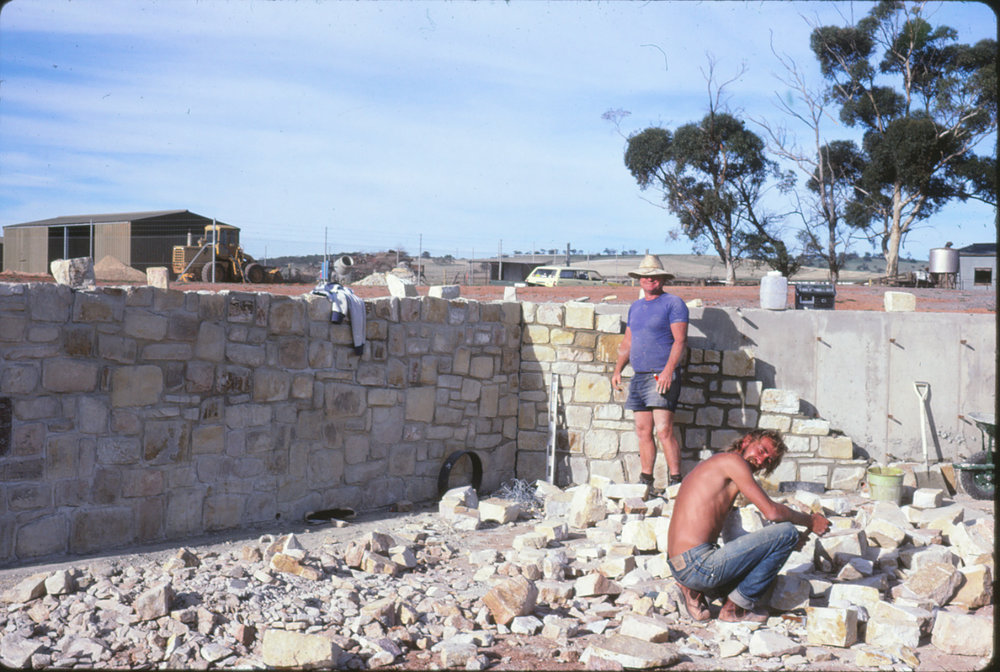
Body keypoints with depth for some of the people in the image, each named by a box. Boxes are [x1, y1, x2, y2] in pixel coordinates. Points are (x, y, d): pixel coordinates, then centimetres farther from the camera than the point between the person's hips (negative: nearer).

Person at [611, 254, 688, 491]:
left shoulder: (673, 303, -2)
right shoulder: (635, 307, 20)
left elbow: (680, 340, -10)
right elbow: (627, 341, 26)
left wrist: (668, 370, -20)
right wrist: (618, 369, 15)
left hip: (662, 376, -7)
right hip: (639, 377, 7)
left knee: (663, 430, -13)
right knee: (643, 431, 7)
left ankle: (676, 481, -8)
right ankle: (646, 481, 14)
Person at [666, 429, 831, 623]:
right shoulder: (732, 459, -5)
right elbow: (772, 512, -12)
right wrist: (810, 521, 7)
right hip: (699, 563, -10)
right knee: (787, 532, -7)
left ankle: (694, 591, 11)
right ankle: (735, 607, 0)